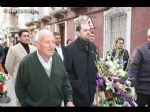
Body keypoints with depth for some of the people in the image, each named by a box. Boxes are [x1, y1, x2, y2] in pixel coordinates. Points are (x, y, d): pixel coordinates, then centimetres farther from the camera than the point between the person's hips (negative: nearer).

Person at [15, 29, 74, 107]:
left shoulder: (57, 57, -7)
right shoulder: (26, 63, -18)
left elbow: (65, 79, 2)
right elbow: (20, 89, -7)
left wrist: (69, 100, -4)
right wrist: (27, 104, -7)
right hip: (34, 104, -3)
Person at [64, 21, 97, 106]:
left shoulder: (93, 47, 6)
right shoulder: (70, 49, -14)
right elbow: (67, 71, -13)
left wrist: (95, 83, 11)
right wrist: (74, 86, -14)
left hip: (91, 90, 6)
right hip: (78, 92, -6)